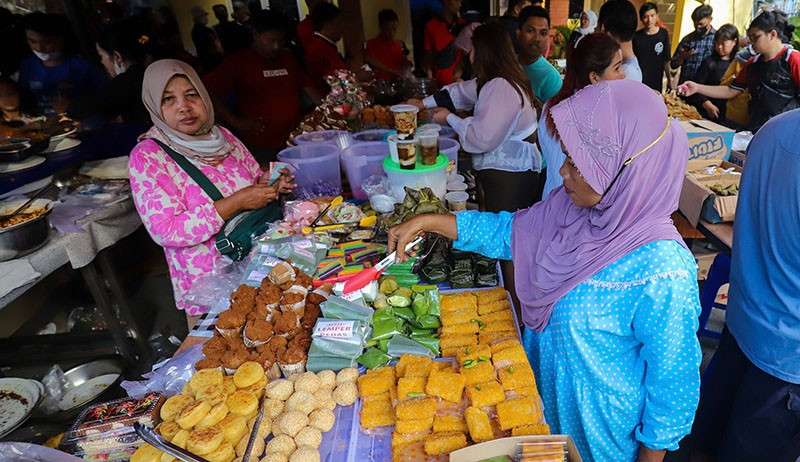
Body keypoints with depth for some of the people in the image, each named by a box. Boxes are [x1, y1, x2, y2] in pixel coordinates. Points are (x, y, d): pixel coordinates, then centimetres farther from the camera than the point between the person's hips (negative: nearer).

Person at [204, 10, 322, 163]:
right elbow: (208, 91, -8)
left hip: (297, 139, 4)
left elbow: (307, 86, 17)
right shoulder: (238, 62, -4)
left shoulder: (288, 58, 11)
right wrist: (236, 122, -13)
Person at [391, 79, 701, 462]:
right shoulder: (572, 207, -15)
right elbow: (509, 231, -2)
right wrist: (427, 222, -7)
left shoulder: (662, 275, -34)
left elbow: (673, 377, -22)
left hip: (600, 431, -5)